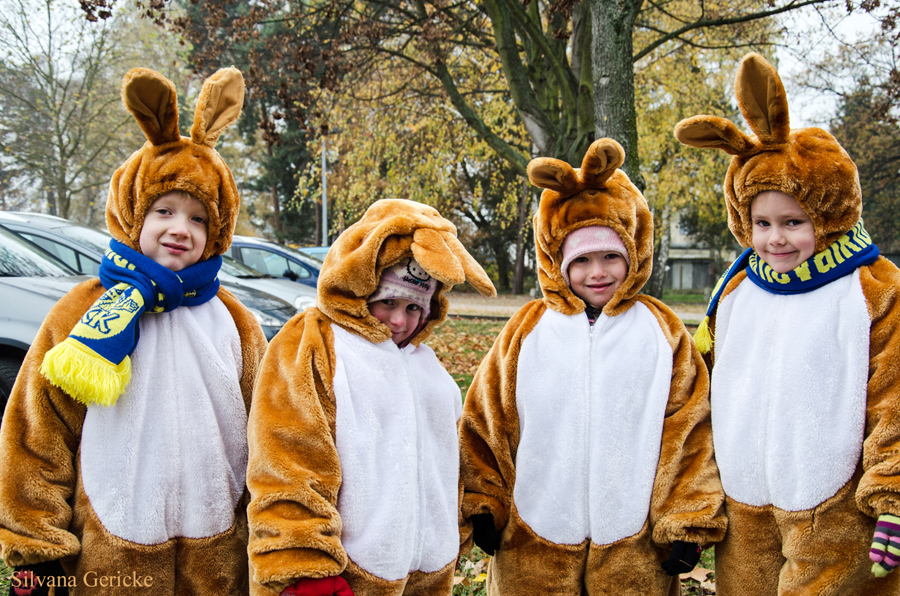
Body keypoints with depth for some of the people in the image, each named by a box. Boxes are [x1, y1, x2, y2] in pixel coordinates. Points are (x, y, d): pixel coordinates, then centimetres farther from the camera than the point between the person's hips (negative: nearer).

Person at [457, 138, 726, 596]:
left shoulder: (663, 332, -1)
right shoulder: (525, 331, -1)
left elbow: (689, 431, 0)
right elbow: (485, 423, 4)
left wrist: (687, 522, -1)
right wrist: (482, 506, 3)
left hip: (634, 550, 0)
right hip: (534, 546, 1)